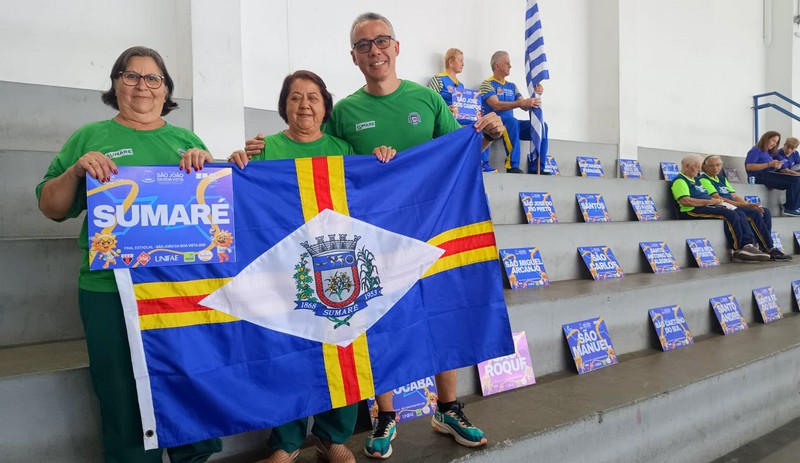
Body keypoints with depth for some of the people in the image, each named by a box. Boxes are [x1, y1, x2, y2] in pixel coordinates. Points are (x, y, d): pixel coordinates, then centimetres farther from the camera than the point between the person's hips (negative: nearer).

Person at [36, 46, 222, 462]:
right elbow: (51, 208, 8)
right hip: (112, 291, -2)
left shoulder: (187, 139, 14)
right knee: (125, 400, 7)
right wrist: (76, 169, -11)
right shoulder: (90, 137, 8)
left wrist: (207, 163, -7)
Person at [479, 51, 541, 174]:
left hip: (510, 124, 7)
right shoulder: (487, 84, -1)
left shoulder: (511, 86, 20)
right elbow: (496, 106, -18)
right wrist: (521, 103, -27)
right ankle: (513, 166, -35)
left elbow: (525, 106, 10)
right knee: (512, 121, -37)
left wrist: (533, 102, -14)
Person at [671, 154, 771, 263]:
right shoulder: (679, 180, -5)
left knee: (740, 214, -9)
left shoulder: (695, 179, 27)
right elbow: (685, 201, -20)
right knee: (731, 215, -23)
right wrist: (709, 201, -15)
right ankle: (737, 250, -16)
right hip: (693, 210, -10)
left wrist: (716, 200, 6)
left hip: (706, 206, 10)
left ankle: (749, 244, -20)